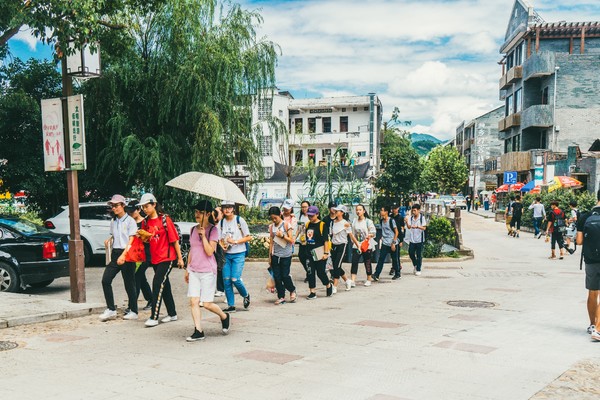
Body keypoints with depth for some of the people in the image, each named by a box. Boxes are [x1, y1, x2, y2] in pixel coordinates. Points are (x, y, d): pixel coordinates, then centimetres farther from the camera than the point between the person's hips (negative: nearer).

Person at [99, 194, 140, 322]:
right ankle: (111, 309, 3)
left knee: (129, 284, 0)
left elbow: (131, 241, -12)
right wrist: (108, 240, 3)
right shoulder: (113, 222, 15)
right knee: (105, 280, -4)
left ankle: (133, 311, 10)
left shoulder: (130, 221, -5)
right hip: (115, 254, 7)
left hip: (127, 254, -6)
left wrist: (123, 255, -22)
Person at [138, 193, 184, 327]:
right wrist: (143, 236, -7)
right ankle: (172, 314, 24)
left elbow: (174, 238, -9)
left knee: (157, 283, -13)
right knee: (164, 285, 13)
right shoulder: (145, 222, 7)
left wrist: (180, 258, -8)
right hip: (155, 258, 7)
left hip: (167, 257, -7)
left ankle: (154, 317, -11)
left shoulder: (165, 219, -10)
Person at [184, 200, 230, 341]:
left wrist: (203, 236, -19)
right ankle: (198, 331, 5)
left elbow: (210, 252, -16)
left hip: (207, 271, -5)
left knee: (207, 303, -2)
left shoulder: (213, 230, -7)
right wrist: (187, 269, 18)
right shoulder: (193, 230, 10)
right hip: (194, 271, 5)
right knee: (194, 301, -3)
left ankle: (224, 317, 25)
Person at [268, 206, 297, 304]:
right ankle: (281, 297, 12)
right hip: (275, 255, 4)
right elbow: (271, 242, 12)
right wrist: (270, 256, 11)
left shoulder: (286, 225, -4)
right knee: (277, 277, 2)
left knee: (285, 276, -4)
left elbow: (291, 240, -5)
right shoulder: (271, 227, 8)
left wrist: (282, 235, -19)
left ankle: (292, 290, 24)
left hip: (286, 255, -4)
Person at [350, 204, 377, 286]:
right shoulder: (354, 221, 7)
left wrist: (369, 235, -26)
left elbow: (374, 232, -7)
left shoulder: (368, 221, -5)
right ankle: (353, 280, -9)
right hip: (356, 245, 3)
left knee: (367, 263, 5)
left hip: (367, 245, -3)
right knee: (354, 262, -8)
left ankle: (369, 279, 21)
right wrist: (355, 242, 10)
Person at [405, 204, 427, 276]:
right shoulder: (410, 218, 2)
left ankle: (418, 270, 11)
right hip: (412, 239, 3)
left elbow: (424, 227, -13)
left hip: (419, 239, -3)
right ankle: (415, 264, 32)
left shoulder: (422, 218, -6)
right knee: (411, 253, 6)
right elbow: (408, 227, -7)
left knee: (419, 255, 2)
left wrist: (417, 226, -30)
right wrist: (407, 222, -25)